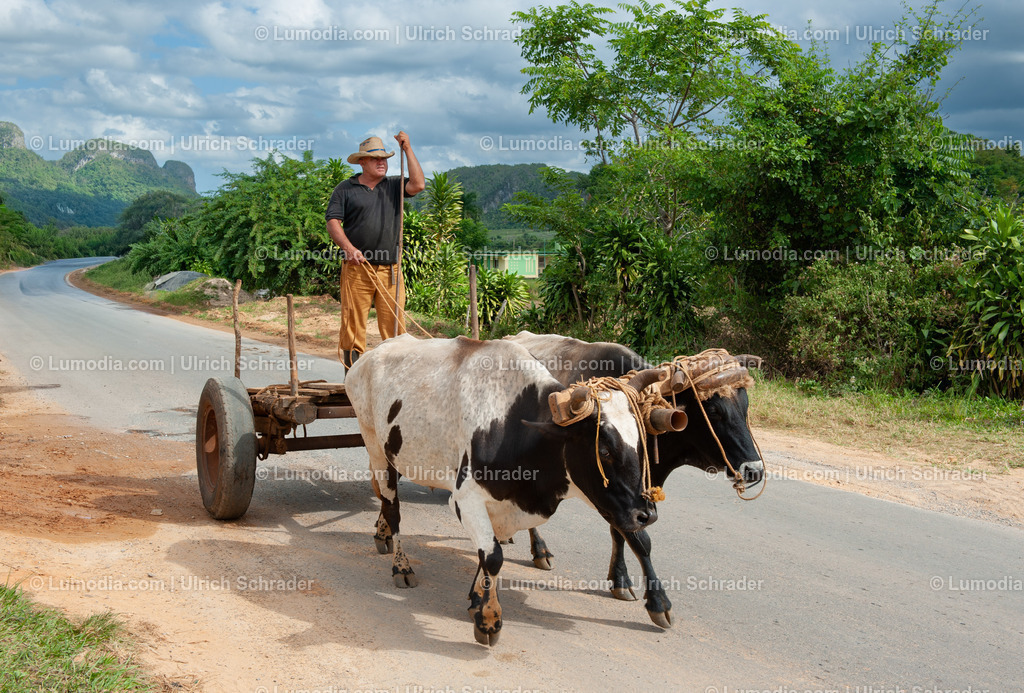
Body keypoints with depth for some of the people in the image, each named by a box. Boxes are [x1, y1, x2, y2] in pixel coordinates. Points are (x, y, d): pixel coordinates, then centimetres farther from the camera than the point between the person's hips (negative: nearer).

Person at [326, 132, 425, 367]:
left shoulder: (394, 186, 15)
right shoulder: (345, 189, 9)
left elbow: (418, 185, -3)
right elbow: (333, 222, 2)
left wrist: (407, 149, -1)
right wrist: (348, 248, -14)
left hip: (390, 270, 2)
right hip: (357, 269, -2)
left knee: (395, 325, -2)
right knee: (353, 325, -2)